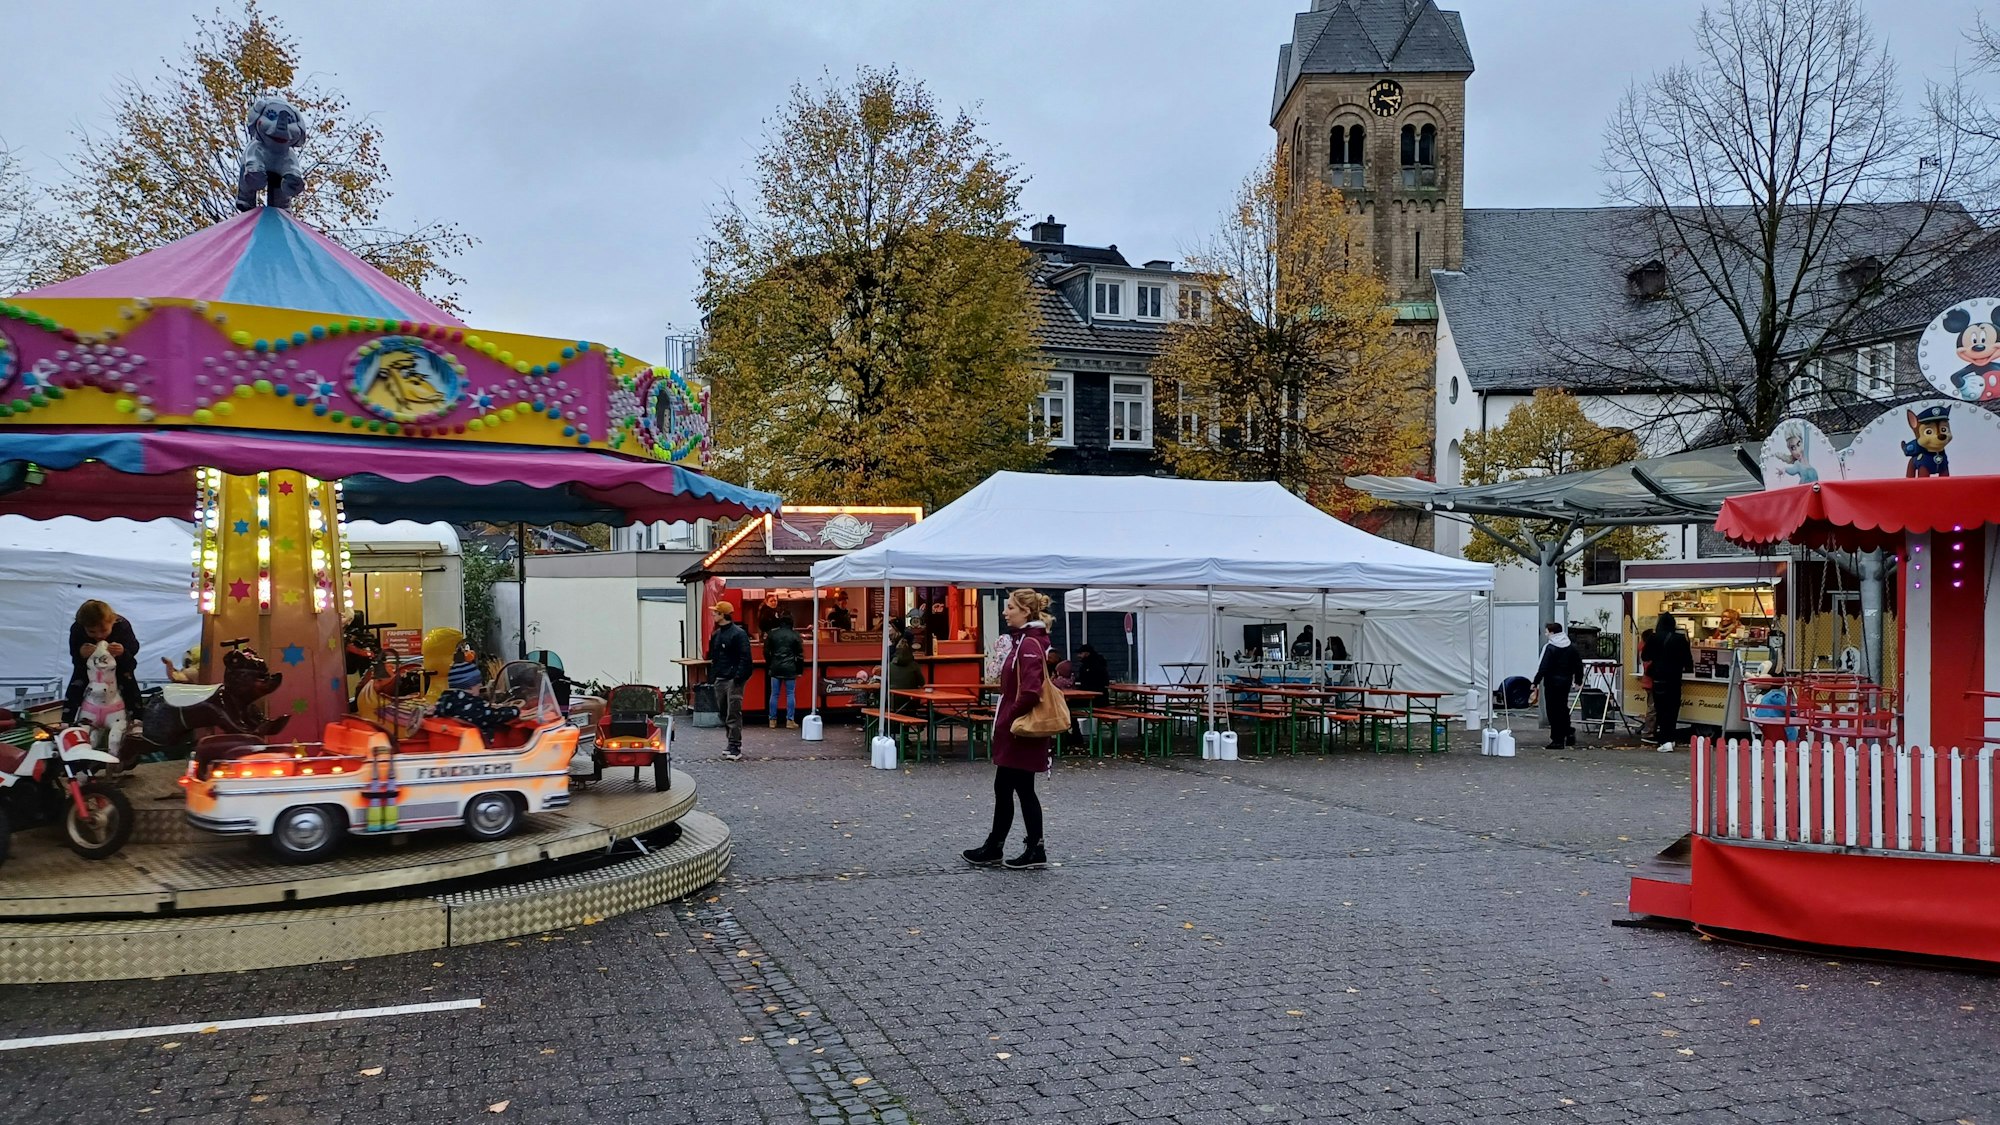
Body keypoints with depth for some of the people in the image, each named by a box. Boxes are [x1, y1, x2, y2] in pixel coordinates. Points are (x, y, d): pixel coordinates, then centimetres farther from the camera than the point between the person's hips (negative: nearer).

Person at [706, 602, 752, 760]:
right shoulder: (716, 635, 16)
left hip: (733, 680, -9)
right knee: (724, 714, 12)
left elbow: (745, 657, -14)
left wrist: (739, 676, -21)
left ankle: (735, 749, -8)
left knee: (733, 715, -10)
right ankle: (733, 744, 21)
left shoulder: (739, 634, -9)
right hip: (719, 680, 9)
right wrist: (712, 677, 14)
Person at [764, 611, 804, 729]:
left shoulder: (771, 634, 1)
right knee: (790, 694, 4)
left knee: (774, 694, 8)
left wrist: (769, 665, 17)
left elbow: (766, 652, 5)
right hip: (790, 669, -2)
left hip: (775, 668, 2)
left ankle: (772, 720, 11)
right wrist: (799, 669, 6)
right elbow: (800, 654, -2)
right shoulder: (795, 635, -4)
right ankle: (790, 720, 2)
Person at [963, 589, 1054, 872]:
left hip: (1020, 732, -10)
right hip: (1012, 731, 10)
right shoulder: (1026, 641, 13)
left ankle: (1036, 851, 9)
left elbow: (1031, 691, -28)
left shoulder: (1030, 644, -18)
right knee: (1003, 788, 15)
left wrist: (1013, 717, -15)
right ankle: (993, 848, 23)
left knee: (1023, 790, 0)